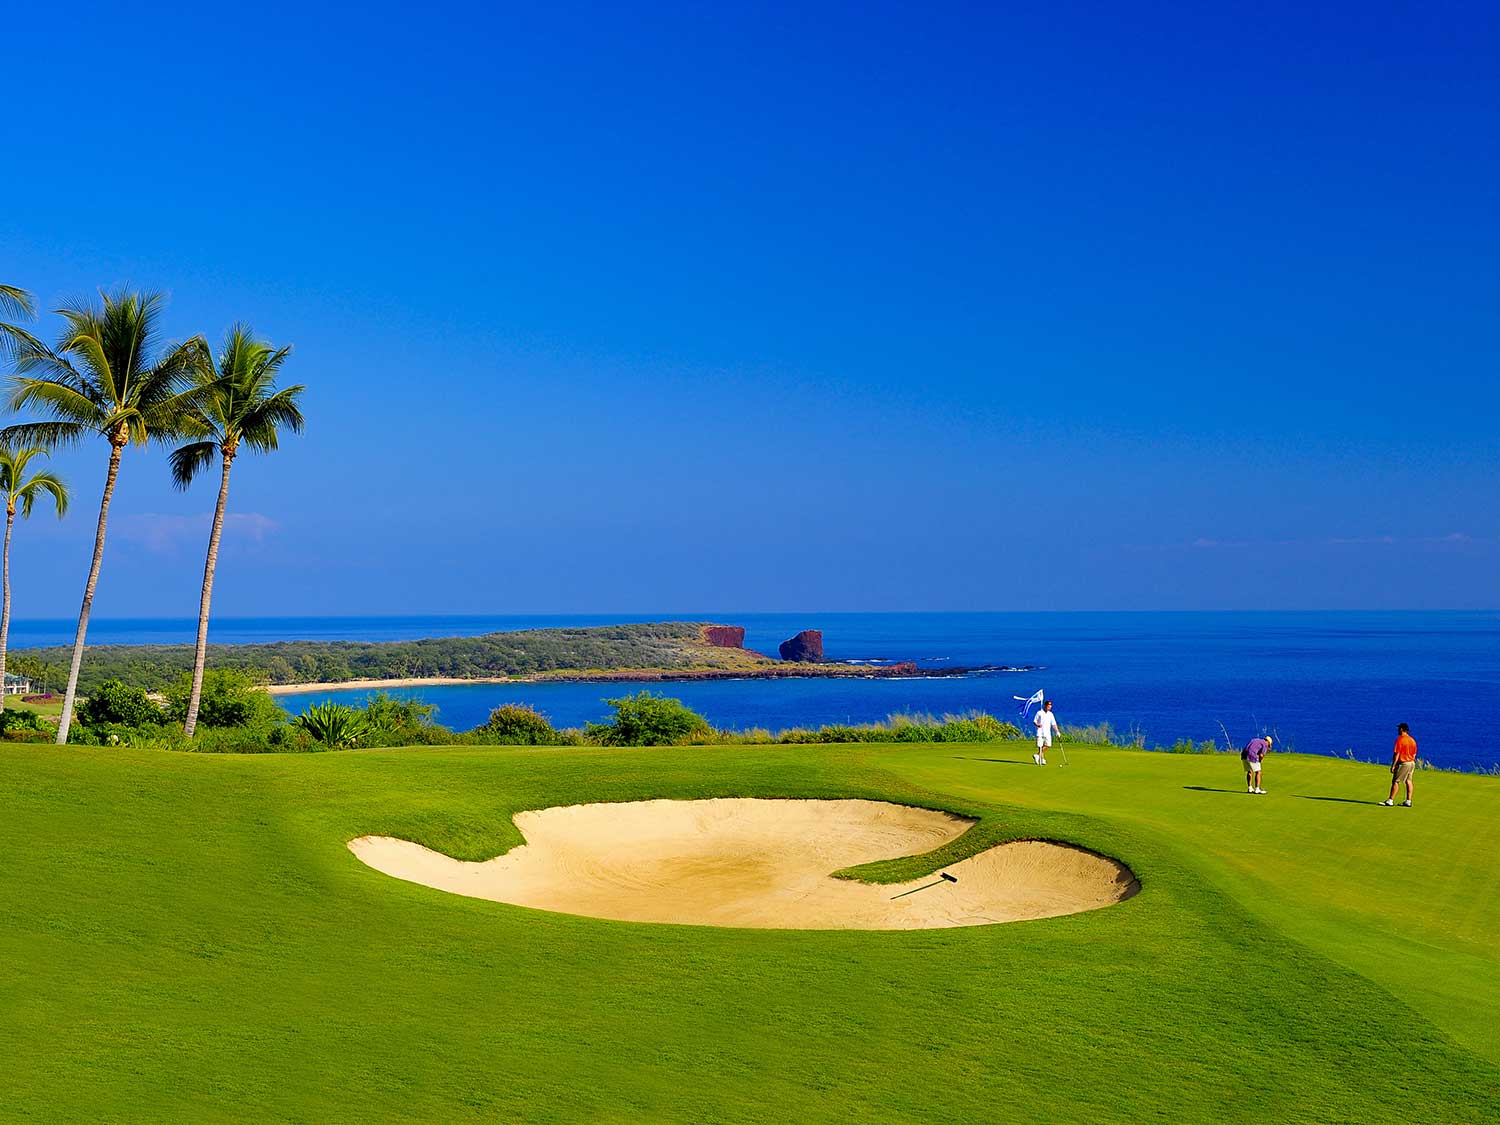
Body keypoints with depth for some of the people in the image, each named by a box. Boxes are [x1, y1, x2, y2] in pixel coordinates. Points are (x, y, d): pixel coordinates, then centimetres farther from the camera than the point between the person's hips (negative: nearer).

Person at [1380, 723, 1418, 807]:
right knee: (1409, 781, 10)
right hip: (1412, 763, 7)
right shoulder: (1412, 740, 8)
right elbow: (1414, 754, 13)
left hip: (1403, 763, -7)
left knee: (1395, 781, -3)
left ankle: (1390, 800, -3)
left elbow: (1396, 754, -16)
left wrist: (1393, 765, -14)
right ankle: (1408, 801, 10)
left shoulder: (1400, 739, -13)